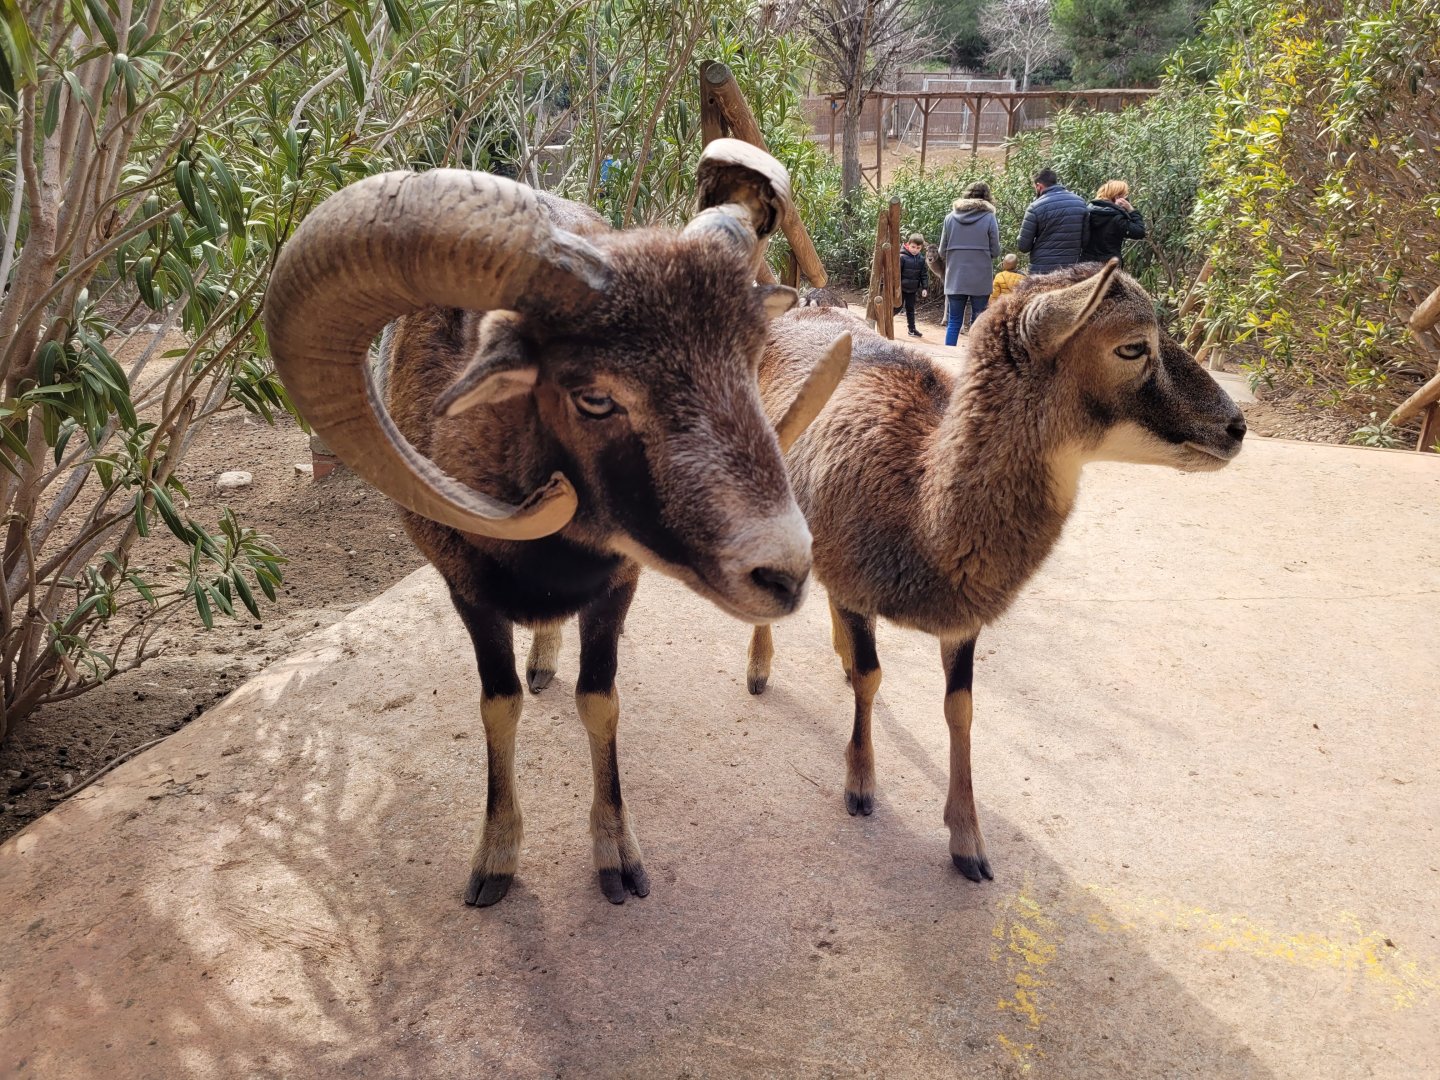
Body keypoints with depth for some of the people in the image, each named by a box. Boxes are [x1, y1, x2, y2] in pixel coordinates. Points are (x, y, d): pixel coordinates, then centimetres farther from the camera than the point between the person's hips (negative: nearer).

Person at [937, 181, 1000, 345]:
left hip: (955, 279, 2)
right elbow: (995, 252, -2)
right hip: (980, 279, -2)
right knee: (978, 322, 6)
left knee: (954, 322, 9)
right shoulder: (988, 218, -5)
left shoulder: (950, 217, 1)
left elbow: (942, 252, 5)